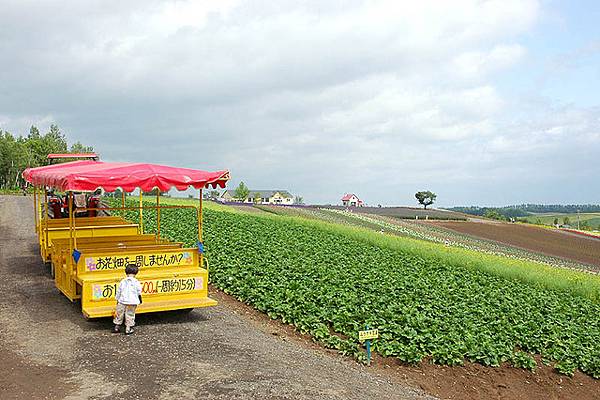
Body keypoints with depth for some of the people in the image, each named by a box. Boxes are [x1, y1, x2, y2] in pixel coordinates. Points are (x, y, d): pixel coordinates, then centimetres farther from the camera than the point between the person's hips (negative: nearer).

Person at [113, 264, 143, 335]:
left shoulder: (122, 282, 0)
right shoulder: (136, 282, -6)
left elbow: (118, 292, 7)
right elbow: (139, 293, 1)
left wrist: (118, 300, 20)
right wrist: (140, 300, 16)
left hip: (122, 301, 2)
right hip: (132, 302, -2)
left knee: (119, 314, 16)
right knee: (130, 315, 8)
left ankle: (117, 327, 25)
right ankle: (128, 329, 12)